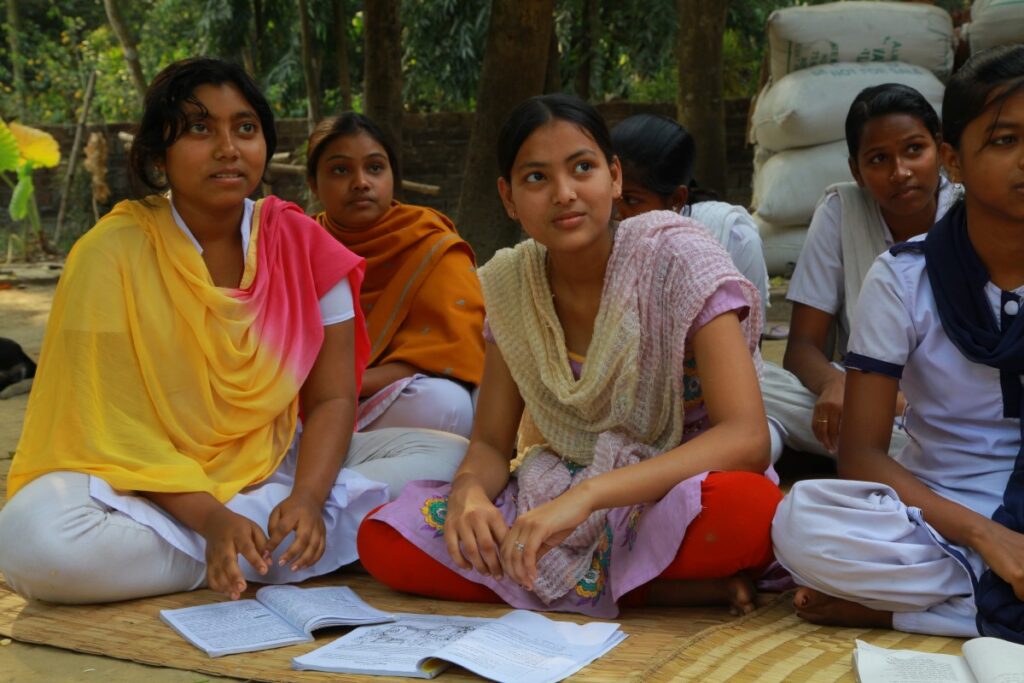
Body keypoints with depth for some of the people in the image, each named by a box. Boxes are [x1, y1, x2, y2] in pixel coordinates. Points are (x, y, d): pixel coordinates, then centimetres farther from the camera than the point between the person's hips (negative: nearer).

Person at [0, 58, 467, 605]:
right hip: (145, 484, -3)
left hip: (273, 468, 3)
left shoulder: (301, 244, -2)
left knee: (450, 458, -14)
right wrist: (211, 518, -28)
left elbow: (333, 399, -2)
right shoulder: (111, 255, -12)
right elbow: (109, 426, -13)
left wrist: (308, 497, -22)